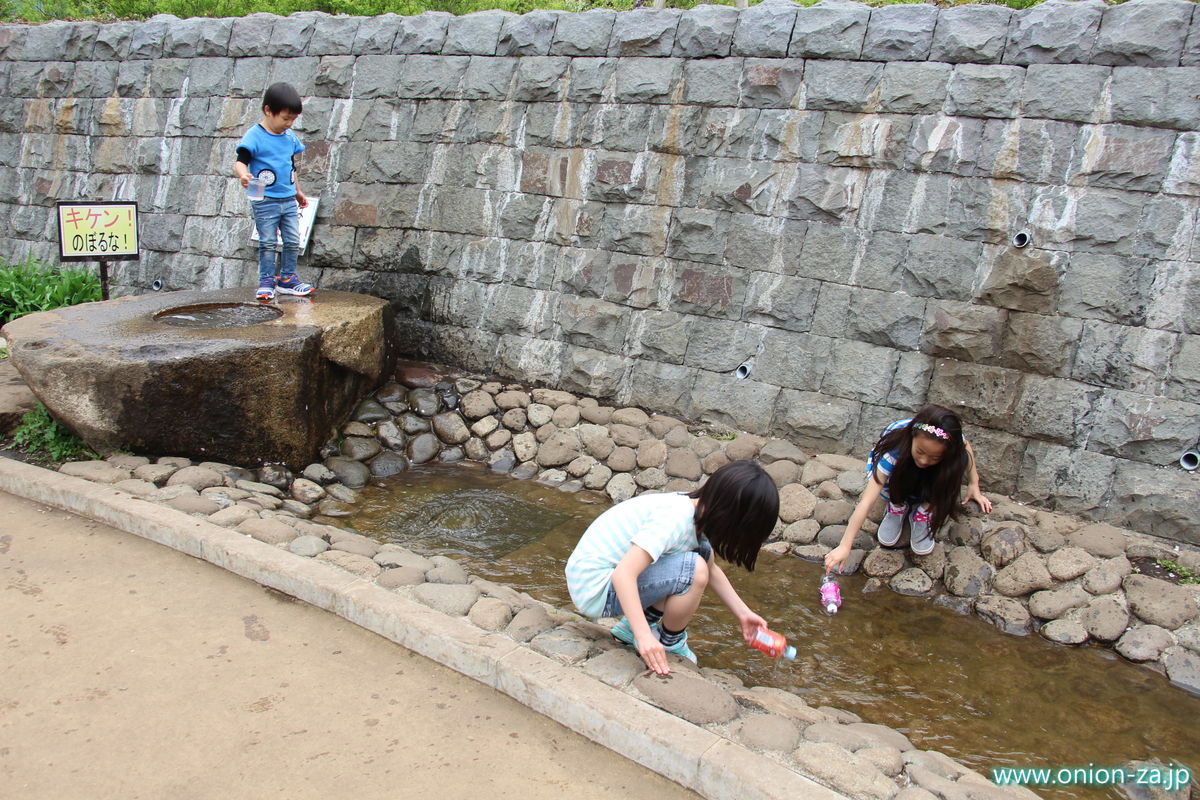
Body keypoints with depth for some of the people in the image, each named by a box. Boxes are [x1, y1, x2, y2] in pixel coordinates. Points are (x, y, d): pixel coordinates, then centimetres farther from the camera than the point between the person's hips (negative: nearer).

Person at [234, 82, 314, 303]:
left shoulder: (290, 136, 9)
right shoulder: (254, 136, -10)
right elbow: (240, 161, -18)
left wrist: (298, 192, 26)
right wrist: (243, 174, -40)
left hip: (289, 200, 6)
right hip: (265, 201, -6)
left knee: (293, 241, 7)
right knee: (267, 242, 0)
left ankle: (287, 279, 19)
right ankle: (266, 281, 9)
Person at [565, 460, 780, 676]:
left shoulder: (698, 510, 2)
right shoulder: (675, 519, -26)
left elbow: (712, 569, 15)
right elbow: (623, 575, -34)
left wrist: (743, 613, 10)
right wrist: (644, 636, -37)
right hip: (594, 588, -9)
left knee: (702, 554, 4)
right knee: (694, 570, -24)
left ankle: (632, 626, 9)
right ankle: (671, 644, 2)